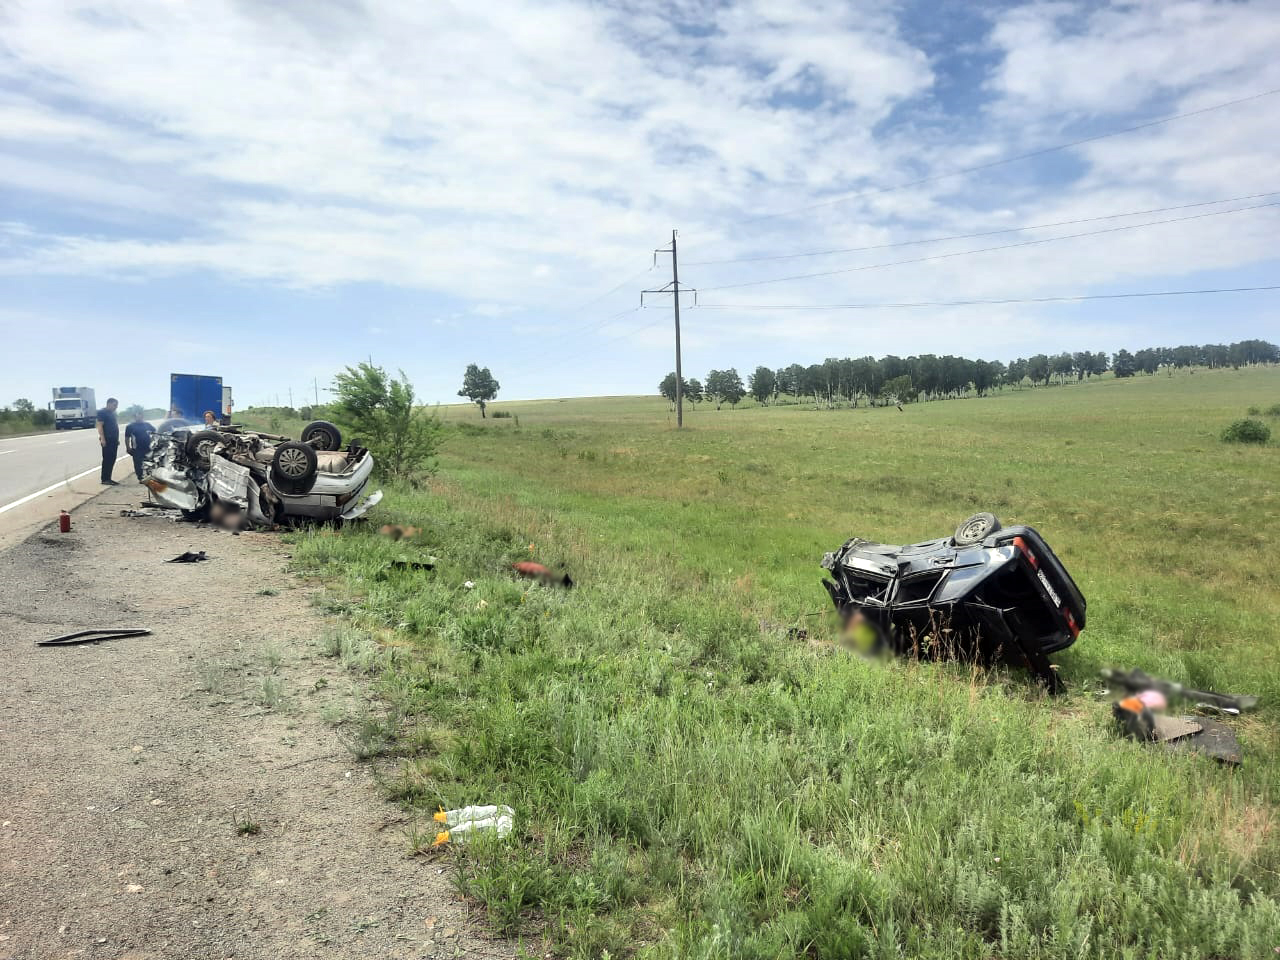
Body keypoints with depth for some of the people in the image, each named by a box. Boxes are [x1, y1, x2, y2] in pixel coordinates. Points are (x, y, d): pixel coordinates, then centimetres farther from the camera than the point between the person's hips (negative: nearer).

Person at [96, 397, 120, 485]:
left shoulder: (113, 413, 18)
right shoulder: (102, 412, -8)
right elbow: (100, 426, -15)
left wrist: (117, 439, 20)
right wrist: (102, 439, -21)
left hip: (114, 440, 9)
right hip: (107, 440, -9)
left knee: (112, 460, 9)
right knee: (107, 460, -7)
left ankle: (108, 478, 14)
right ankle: (104, 479, -5)